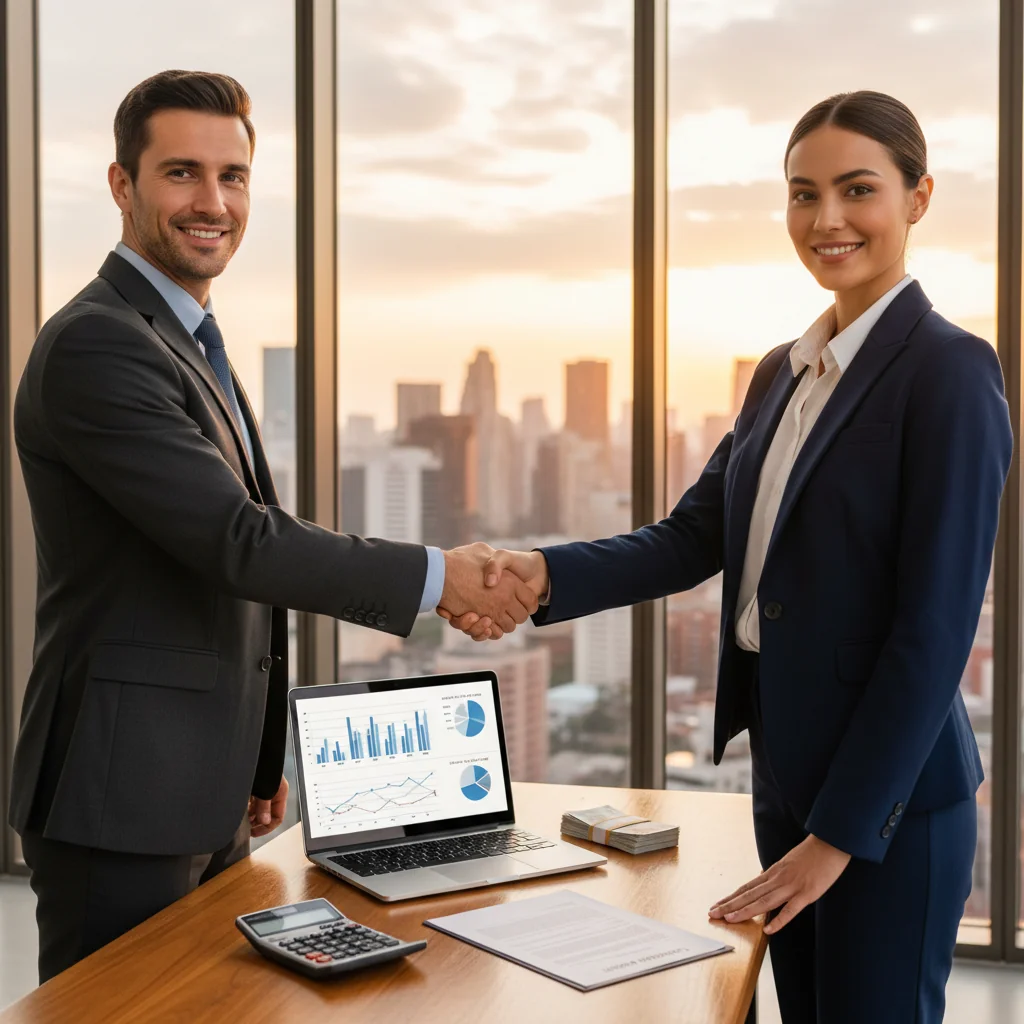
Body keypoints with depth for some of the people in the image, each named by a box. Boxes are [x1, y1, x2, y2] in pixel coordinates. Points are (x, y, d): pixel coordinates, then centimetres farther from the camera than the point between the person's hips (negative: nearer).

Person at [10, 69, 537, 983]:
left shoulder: (191, 345, 15)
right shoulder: (96, 344, -17)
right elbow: (240, 541, -23)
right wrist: (435, 577, -16)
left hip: (204, 795, 9)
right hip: (122, 802, -9)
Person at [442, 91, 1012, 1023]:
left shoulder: (949, 372, -14)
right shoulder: (784, 373, 10)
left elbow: (935, 628, -17)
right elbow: (694, 538, 5)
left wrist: (840, 832, -16)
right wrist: (545, 575, -12)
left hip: (888, 798, -7)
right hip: (787, 774, 7)